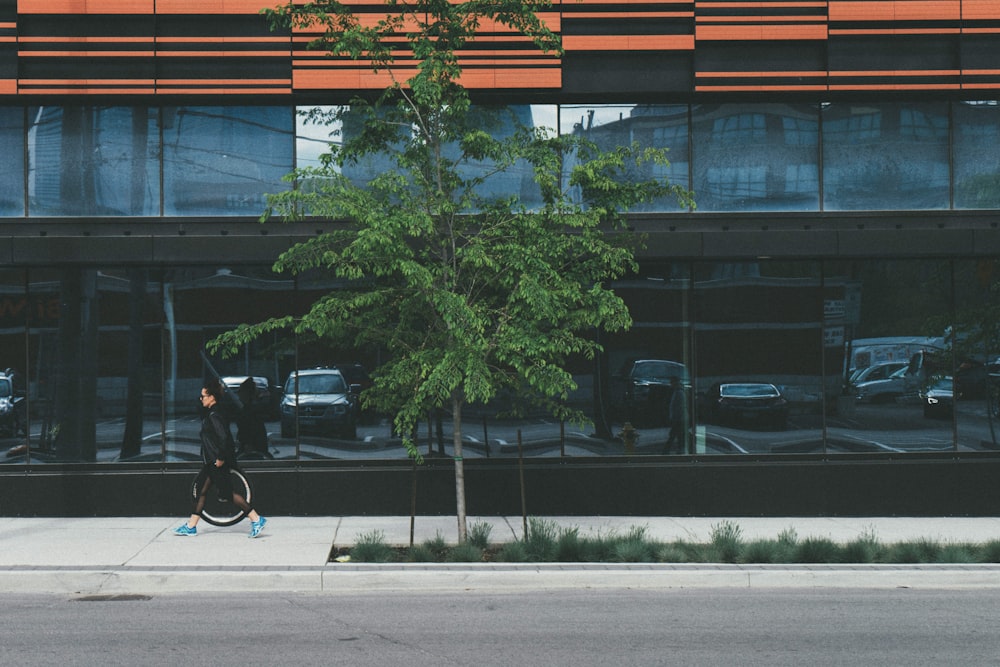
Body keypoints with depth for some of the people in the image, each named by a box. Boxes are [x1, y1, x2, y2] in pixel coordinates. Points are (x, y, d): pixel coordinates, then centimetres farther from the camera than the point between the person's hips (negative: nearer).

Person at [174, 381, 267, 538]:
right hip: (211, 461, 10)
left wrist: (221, 458, -21)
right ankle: (191, 526, 18)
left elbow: (223, 437, -27)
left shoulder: (214, 416, -18)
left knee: (227, 493, -6)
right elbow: (224, 436, 20)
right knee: (201, 491, 12)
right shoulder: (213, 413, 12)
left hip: (217, 462, -10)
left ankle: (256, 519, -4)